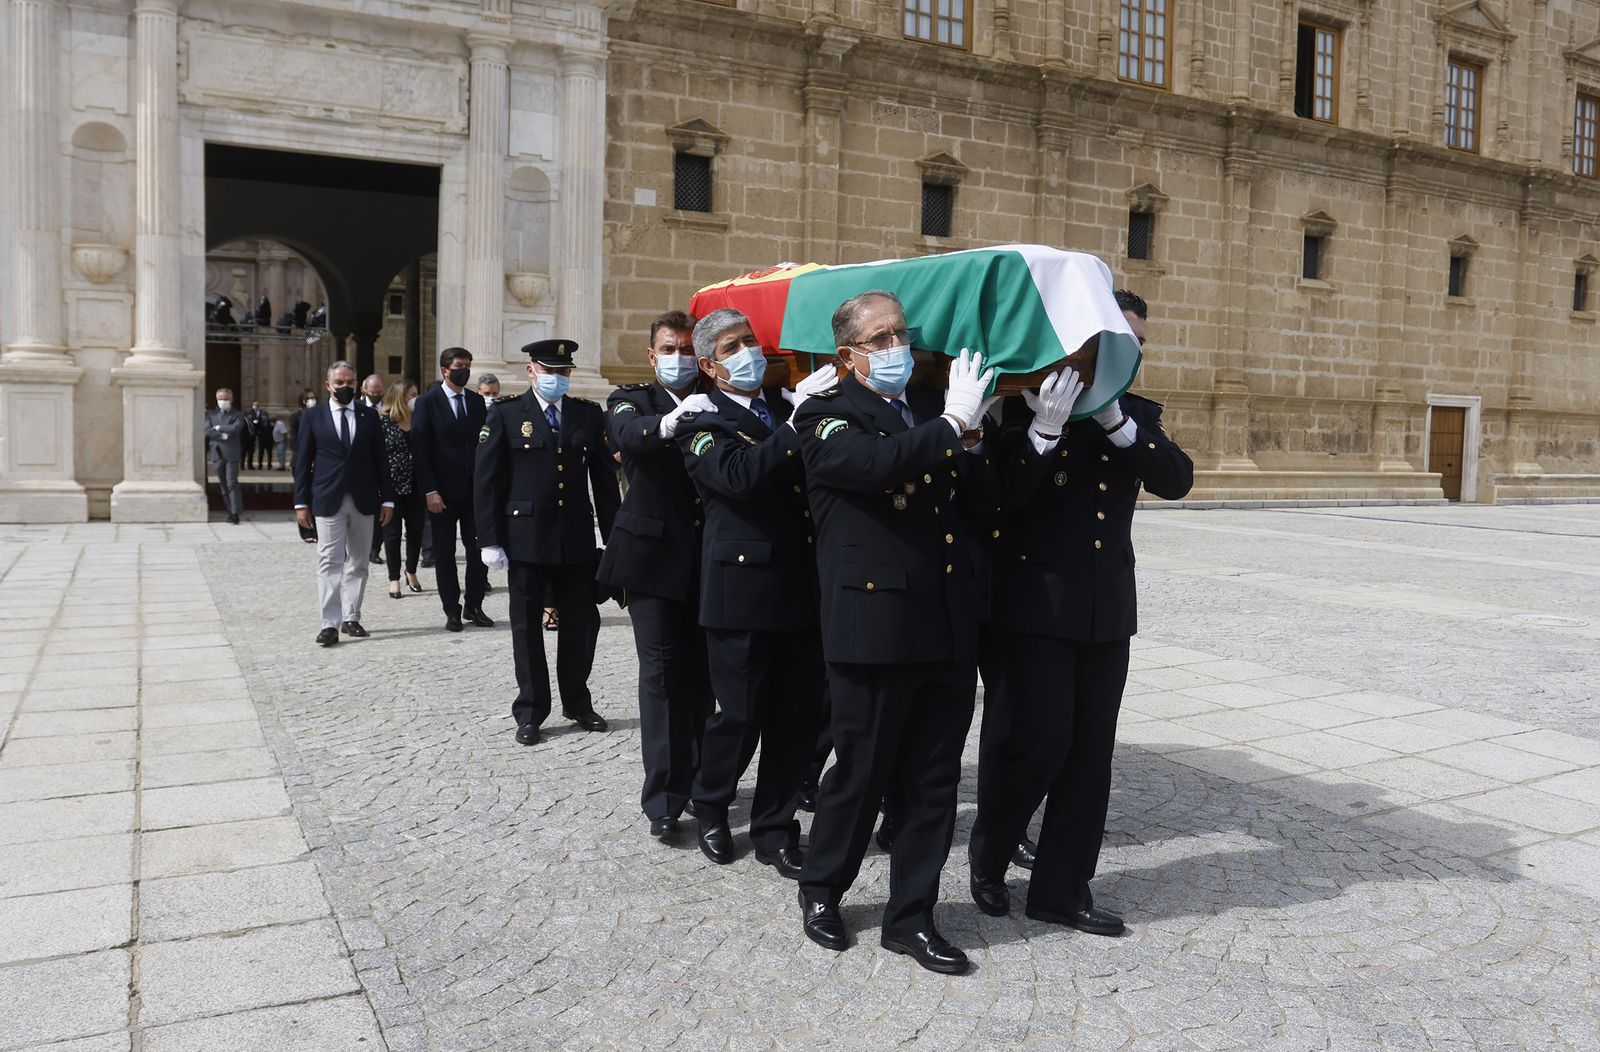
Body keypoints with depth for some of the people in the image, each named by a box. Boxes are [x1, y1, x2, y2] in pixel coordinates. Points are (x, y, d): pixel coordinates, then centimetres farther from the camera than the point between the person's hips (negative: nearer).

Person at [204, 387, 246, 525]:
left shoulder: (237, 415, 4)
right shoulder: (211, 414, 14)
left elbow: (235, 428, -15)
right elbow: (207, 431, -1)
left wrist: (218, 428, -6)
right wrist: (222, 436, -12)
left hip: (231, 453, -4)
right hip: (216, 454, 4)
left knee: (231, 483, -10)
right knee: (223, 485, 7)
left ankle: (235, 513, -11)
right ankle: (231, 511, 14)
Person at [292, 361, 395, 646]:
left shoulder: (369, 416, 7)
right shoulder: (313, 417, 4)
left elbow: (380, 459, 7)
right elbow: (302, 462, 4)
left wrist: (387, 498, 1)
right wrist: (301, 502, -2)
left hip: (363, 500, 2)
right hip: (328, 501, -2)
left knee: (358, 563, 8)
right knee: (330, 563, -6)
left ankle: (351, 618, 17)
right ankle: (330, 623, -6)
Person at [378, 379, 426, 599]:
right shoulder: (382, 420, -5)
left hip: (414, 485, 4)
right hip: (391, 484, -4)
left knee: (416, 530, 8)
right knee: (392, 532, 4)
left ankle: (411, 572, 29)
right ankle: (394, 579, 12)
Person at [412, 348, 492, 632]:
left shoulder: (476, 401, 9)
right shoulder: (428, 402, -4)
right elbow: (419, 450, -8)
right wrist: (429, 491, -14)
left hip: (475, 488, 4)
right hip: (443, 491, -4)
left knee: (479, 550, 3)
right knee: (444, 553, 5)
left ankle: (474, 607, 16)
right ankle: (452, 611, 14)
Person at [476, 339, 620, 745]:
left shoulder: (589, 415, 7)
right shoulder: (506, 415, -1)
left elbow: (604, 479, 7)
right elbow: (487, 482, -2)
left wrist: (613, 537, 4)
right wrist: (491, 541, -7)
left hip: (577, 539, 2)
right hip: (527, 538, -2)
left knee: (581, 622, 9)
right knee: (527, 626, 7)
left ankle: (578, 703, 27)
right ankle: (530, 711, 18)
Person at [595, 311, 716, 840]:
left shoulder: (714, 407, 11)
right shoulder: (632, 399, 3)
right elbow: (627, 431, -20)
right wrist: (668, 422, -41)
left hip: (708, 558, 3)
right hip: (655, 554, -3)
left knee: (700, 673, 10)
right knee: (661, 672, -4)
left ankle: (696, 779, 25)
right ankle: (664, 797, 0)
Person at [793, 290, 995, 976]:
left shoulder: (930, 412, 15)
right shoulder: (825, 416, -3)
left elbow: (977, 499, 11)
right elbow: (874, 463, -25)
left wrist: (967, 451, -6)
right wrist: (953, 426, -16)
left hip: (948, 629, 6)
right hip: (874, 627, -6)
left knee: (933, 783, 12)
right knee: (861, 774, 8)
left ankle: (911, 917, 27)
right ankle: (820, 888, 33)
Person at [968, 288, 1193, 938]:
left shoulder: (1135, 413, 11)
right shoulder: (1026, 403, -2)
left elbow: (1176, 480, -5)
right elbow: (1004, 493, -13)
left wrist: (1117, 420, -16)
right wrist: (1045, 427, -25)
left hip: (1106, 609, 5)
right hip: (1036, 605, -5)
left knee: (1089, 751, 7)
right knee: (1039, 739, -9)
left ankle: (1060, 888, 19)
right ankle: (988, 854, 19)